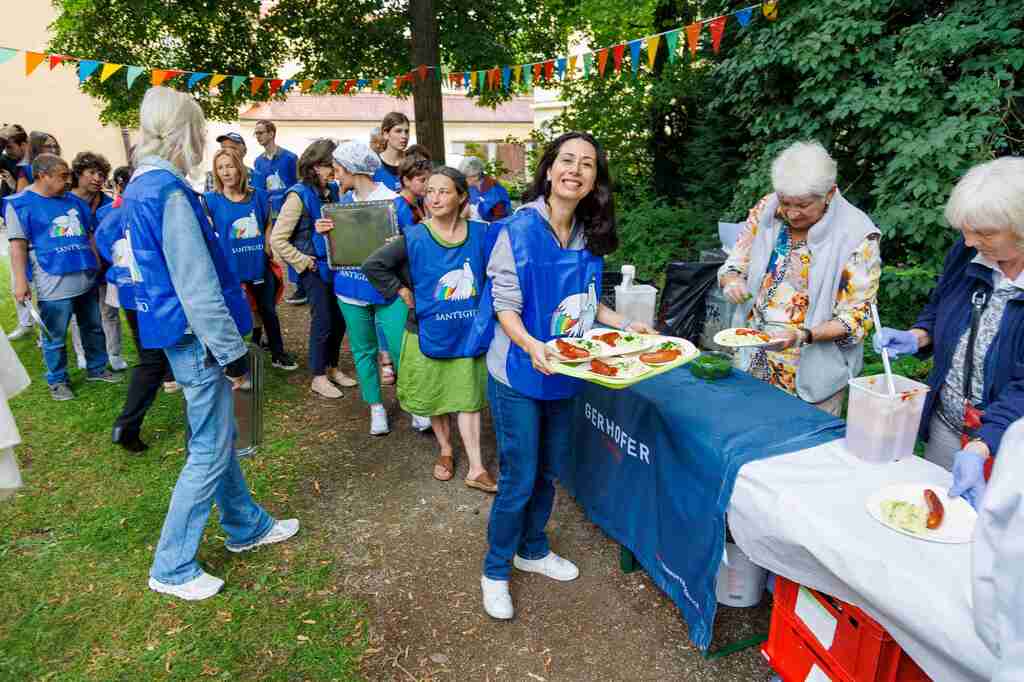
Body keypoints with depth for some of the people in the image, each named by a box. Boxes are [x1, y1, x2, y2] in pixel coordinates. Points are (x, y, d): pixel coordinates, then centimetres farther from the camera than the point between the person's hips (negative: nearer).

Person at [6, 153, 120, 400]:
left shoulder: (73, 201, 11)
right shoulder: (20, 204, -5)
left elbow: (89, 235, 18)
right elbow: (18, 245, -9)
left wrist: (98, 265, 16)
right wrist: (20, 282, -14)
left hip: (87, 281, 6)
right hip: (54, 285, -5)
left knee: (94, 329, 16)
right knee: (54, 338, 6)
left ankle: (96, 368, 33)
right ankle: (57, 381, 21)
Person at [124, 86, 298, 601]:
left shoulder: (140, 186, 11)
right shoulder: (169, 191, -20)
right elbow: (197, 286, -22)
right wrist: (232, 352, -16)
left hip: (173, 330, 10)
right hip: (194, 337, -10)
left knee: (220, 436, 20)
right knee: (210, 450, 2)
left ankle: (246, 526, 37)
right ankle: (172, 568, 17)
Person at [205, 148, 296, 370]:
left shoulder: (259, 196, 0)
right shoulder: (211, 200, -9)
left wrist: (267, 246, 1)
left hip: (260, 265, 3)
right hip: (229, 268, -2)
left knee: (268, 311, 15)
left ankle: (278, 354, 31)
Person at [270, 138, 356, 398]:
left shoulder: (332, 190, 4)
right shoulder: (299, 195, -15)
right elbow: (277, 240, -15)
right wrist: (303, 262, -14)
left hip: (335, 263, 6)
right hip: (314, 268, -6)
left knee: (339, 318, 11)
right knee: (323, 321, -1)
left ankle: (332, 367, 29)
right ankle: (318, 378, 15)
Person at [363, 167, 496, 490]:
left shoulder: (480, 234, -5)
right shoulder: (414, 238, -11)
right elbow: (372, 265, -7)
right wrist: (403, 292, -9)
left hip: (468, 331, 1)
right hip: (429, 331, 0)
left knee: (467, 397, 6)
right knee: (435, 396, 15)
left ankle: (476, 469, 12)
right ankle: (445, 450, 38)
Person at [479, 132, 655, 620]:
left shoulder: (590, 236, 3)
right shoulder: (520, 228, -15)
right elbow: (505, 305, -17)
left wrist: (625, 325, 3)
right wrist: (530, 344, -33)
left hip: (562, 375, 6)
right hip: (518, 375, -6)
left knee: (548, 470, 20)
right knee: (518, 480, 3)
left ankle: (532, 550, 44)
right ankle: (496, 570, 28)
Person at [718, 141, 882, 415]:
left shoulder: (857, 235, -15)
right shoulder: (766, 210, -5)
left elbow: (856, 318, -13)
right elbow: (733, 266, 3)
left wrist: (803, 336, -28)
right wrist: (732, 282, -20)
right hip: (756, 363, 4)